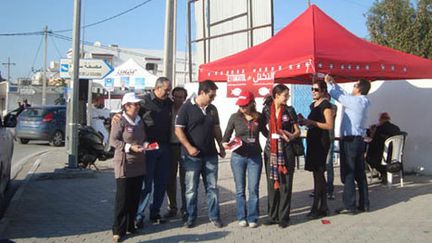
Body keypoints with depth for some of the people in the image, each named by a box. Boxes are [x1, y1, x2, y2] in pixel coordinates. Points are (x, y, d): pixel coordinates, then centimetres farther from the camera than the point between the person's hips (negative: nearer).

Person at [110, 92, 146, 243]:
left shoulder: (140, 121, 12)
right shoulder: (120, 121, -9)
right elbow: (113, 141, -13)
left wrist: (145, 144, 3)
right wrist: (130, 147, -22)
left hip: (139, 164, 7)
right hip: (124, 164, -7)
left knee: (135, 197, 11)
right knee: (123, 198, -4)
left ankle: (130, 226, 23)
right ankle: (118, 230, 5)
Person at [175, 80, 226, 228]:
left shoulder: (212, 109, 9)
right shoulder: (187, 107, -8)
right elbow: (178, 129, -11)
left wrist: (221, 145, 9)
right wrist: (189, 147, -19)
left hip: (210, 154, 5)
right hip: (192, 155, -4)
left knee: (212, 187, 9)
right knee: (191, 188, 6)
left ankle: (214, 216, 20)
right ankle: (191, 217, 19)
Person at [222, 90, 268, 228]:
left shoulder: (258, 117, 1)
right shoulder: (235, 117, -1)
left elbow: (266, 133, 14)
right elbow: (227, 135, 4)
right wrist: (225, 143, -16)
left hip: (255, 157, 0)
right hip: (238, 156, 0)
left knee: (253, 189, 2)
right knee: (240, 189, 7)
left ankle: (252, 218, 14)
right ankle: (242, 217, 19)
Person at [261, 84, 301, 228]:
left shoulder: (289, 110, 1)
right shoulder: (266, 110, 3)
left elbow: (297, 131, 3)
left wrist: (292, 136, -16)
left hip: (286, 150, -1)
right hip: (271, 150, 1)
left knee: (285, 184, 1)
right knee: (272, 183, 7)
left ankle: (284, 217, 11)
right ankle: (273, 216, 18)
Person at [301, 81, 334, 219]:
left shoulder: (325, 105, -10)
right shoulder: (313, 105, 16)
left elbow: (330, 125, -18)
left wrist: (312, 122, -21)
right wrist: (305, 122, 6)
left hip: (321, 141, -9)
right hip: (313, 140, 9)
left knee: (318, 173, -8)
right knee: (319, 174, 11)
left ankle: (316, 208, -3)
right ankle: (323, 207, 19)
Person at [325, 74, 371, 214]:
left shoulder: (356, 101, -15)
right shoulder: (363, 101, 11)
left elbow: (338, 96, -11)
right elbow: (344, 95, 19)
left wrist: (328, 83, 3)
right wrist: (334, 83, 21)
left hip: (350, 141, -9)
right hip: (359, 140, 9)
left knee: (348, 174, -4)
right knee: (360, 174, 12)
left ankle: (349, 206, 0)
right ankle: (364, 204, 18)